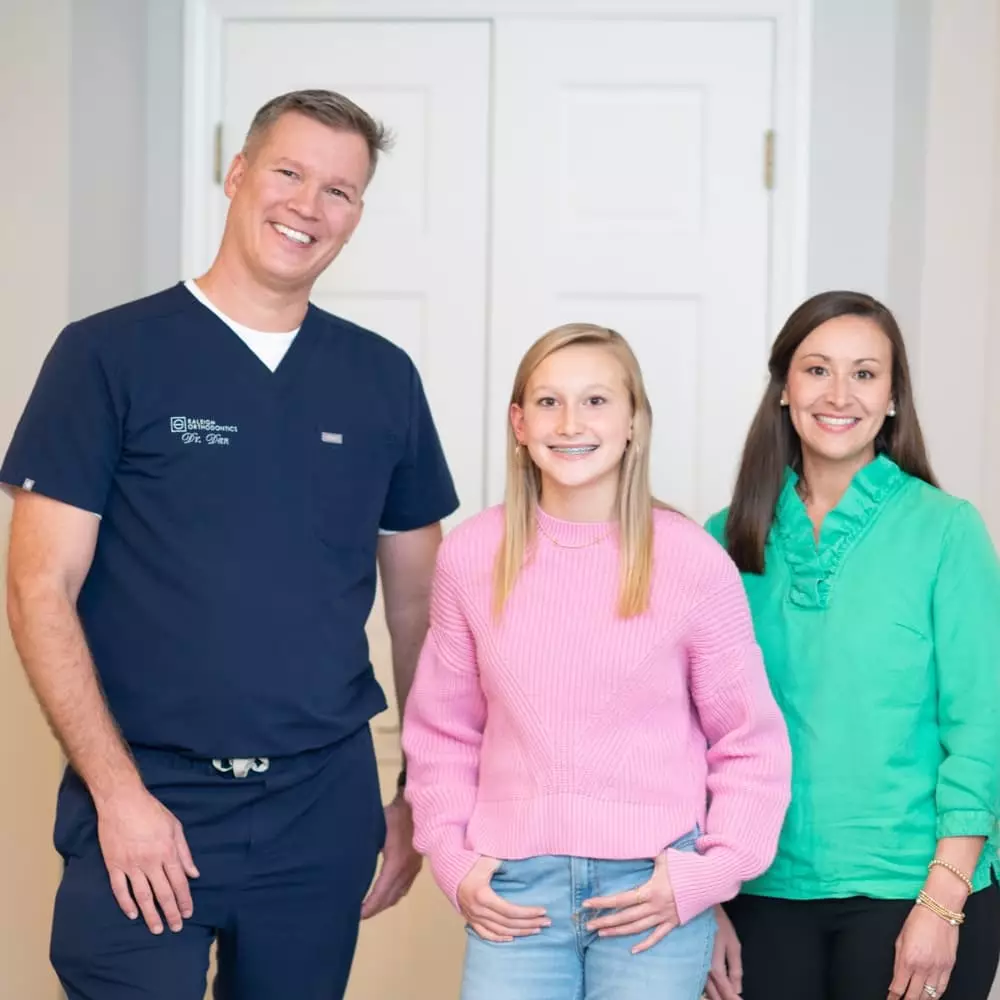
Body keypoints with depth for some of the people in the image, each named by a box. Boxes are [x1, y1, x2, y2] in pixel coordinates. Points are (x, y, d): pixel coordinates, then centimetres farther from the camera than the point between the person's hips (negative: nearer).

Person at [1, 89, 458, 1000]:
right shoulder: (109, 355, -4)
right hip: (145, 801, -3)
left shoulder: (383, 378, 7)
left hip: (325, 806, 3)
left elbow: (418, 602, 13)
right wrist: (118, 792, -12)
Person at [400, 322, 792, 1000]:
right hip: (514, 890, 1)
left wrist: (707, 874, -6)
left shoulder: (694, 562, -5)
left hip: (653, 891, -1)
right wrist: (453, 861, 0)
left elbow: (751, 745, 1)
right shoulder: (470, 556, 0)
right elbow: (442, 732, 9)